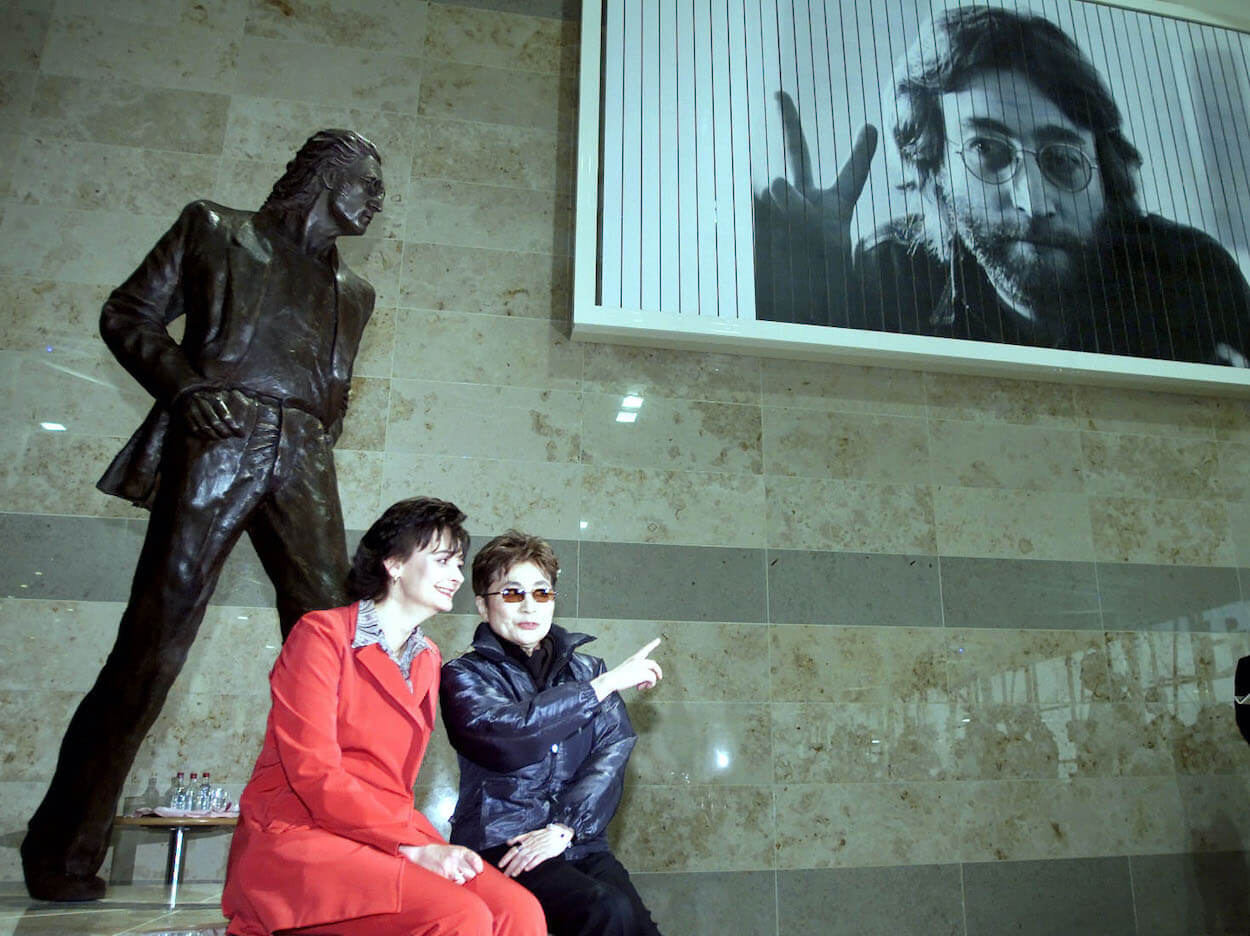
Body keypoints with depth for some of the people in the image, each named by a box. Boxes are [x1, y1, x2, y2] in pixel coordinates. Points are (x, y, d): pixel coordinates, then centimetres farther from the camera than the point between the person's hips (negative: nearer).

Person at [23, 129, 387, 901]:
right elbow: (128, 316, 11)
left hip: (303, 464, 4)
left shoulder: (353, 292, 27)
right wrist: (186, 383, -6)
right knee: (153, 642, -8)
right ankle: (63, 855, 5)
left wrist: (319, 446, 8)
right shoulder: (214, 229, 16)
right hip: (217, 446, -4)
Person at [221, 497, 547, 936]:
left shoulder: (427, 659, 17)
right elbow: (313, 773, -13)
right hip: (296, 834, -6)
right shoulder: (322, 634, -4)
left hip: (392, 832, 6)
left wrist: (426, 844, -1)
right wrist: (414, 847, -17)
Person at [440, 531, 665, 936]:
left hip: (580, 842, 3)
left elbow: (612, 753, 3)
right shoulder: (465, 676, 4)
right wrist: (607, 683, -12)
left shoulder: (585, 670, 15)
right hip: (500, 846, -3)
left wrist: (564, 828, -12)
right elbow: (508, 732, -16)